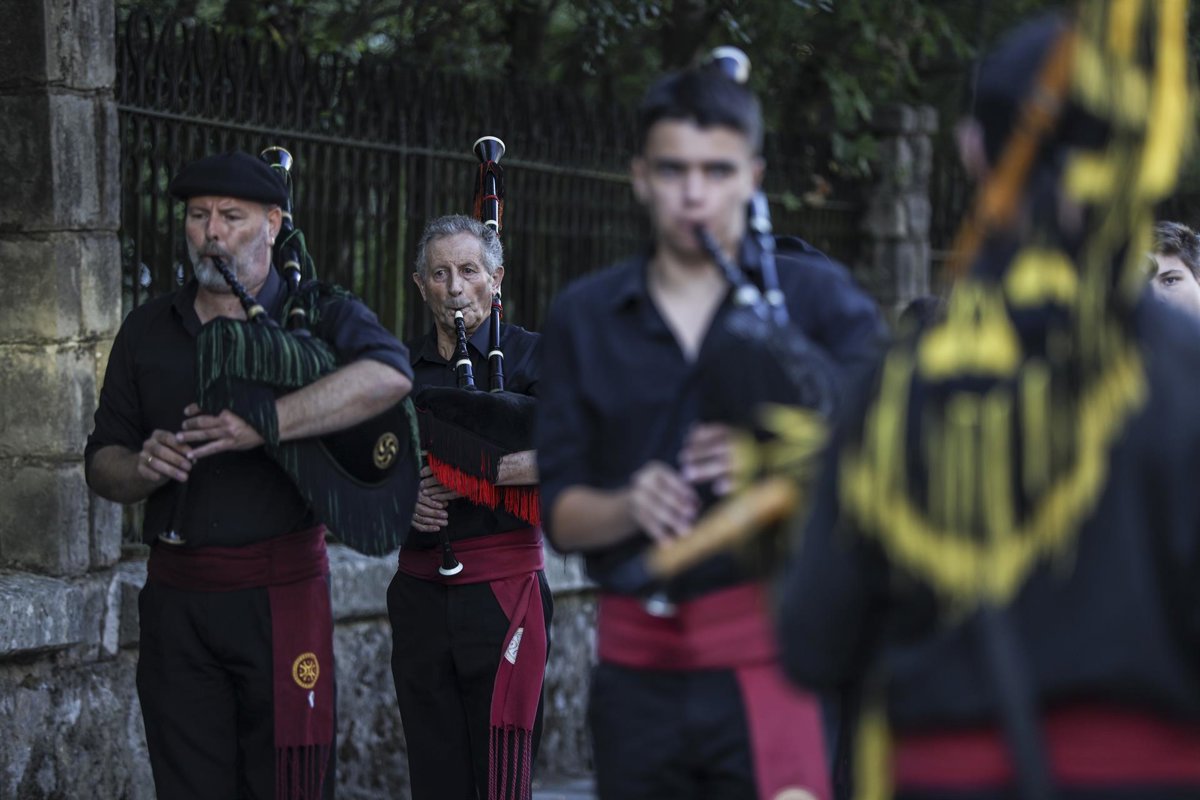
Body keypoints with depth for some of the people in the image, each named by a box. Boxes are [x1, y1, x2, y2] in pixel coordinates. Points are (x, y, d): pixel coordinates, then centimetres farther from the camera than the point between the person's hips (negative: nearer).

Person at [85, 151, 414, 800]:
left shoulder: (318, 316, 2)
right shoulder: (148, 331, 15)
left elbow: (389, 375, -20)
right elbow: (102, 462, 15)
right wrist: (142, 469, -10)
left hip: (281, 597, -3)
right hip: (175, 600, 3)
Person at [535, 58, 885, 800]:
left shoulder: (817, 294, 5)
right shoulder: (585, 316, 12)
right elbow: (561, 514, 9)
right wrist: (626, 507, -13)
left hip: (771, 655, -3)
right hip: (640, 668, 3)